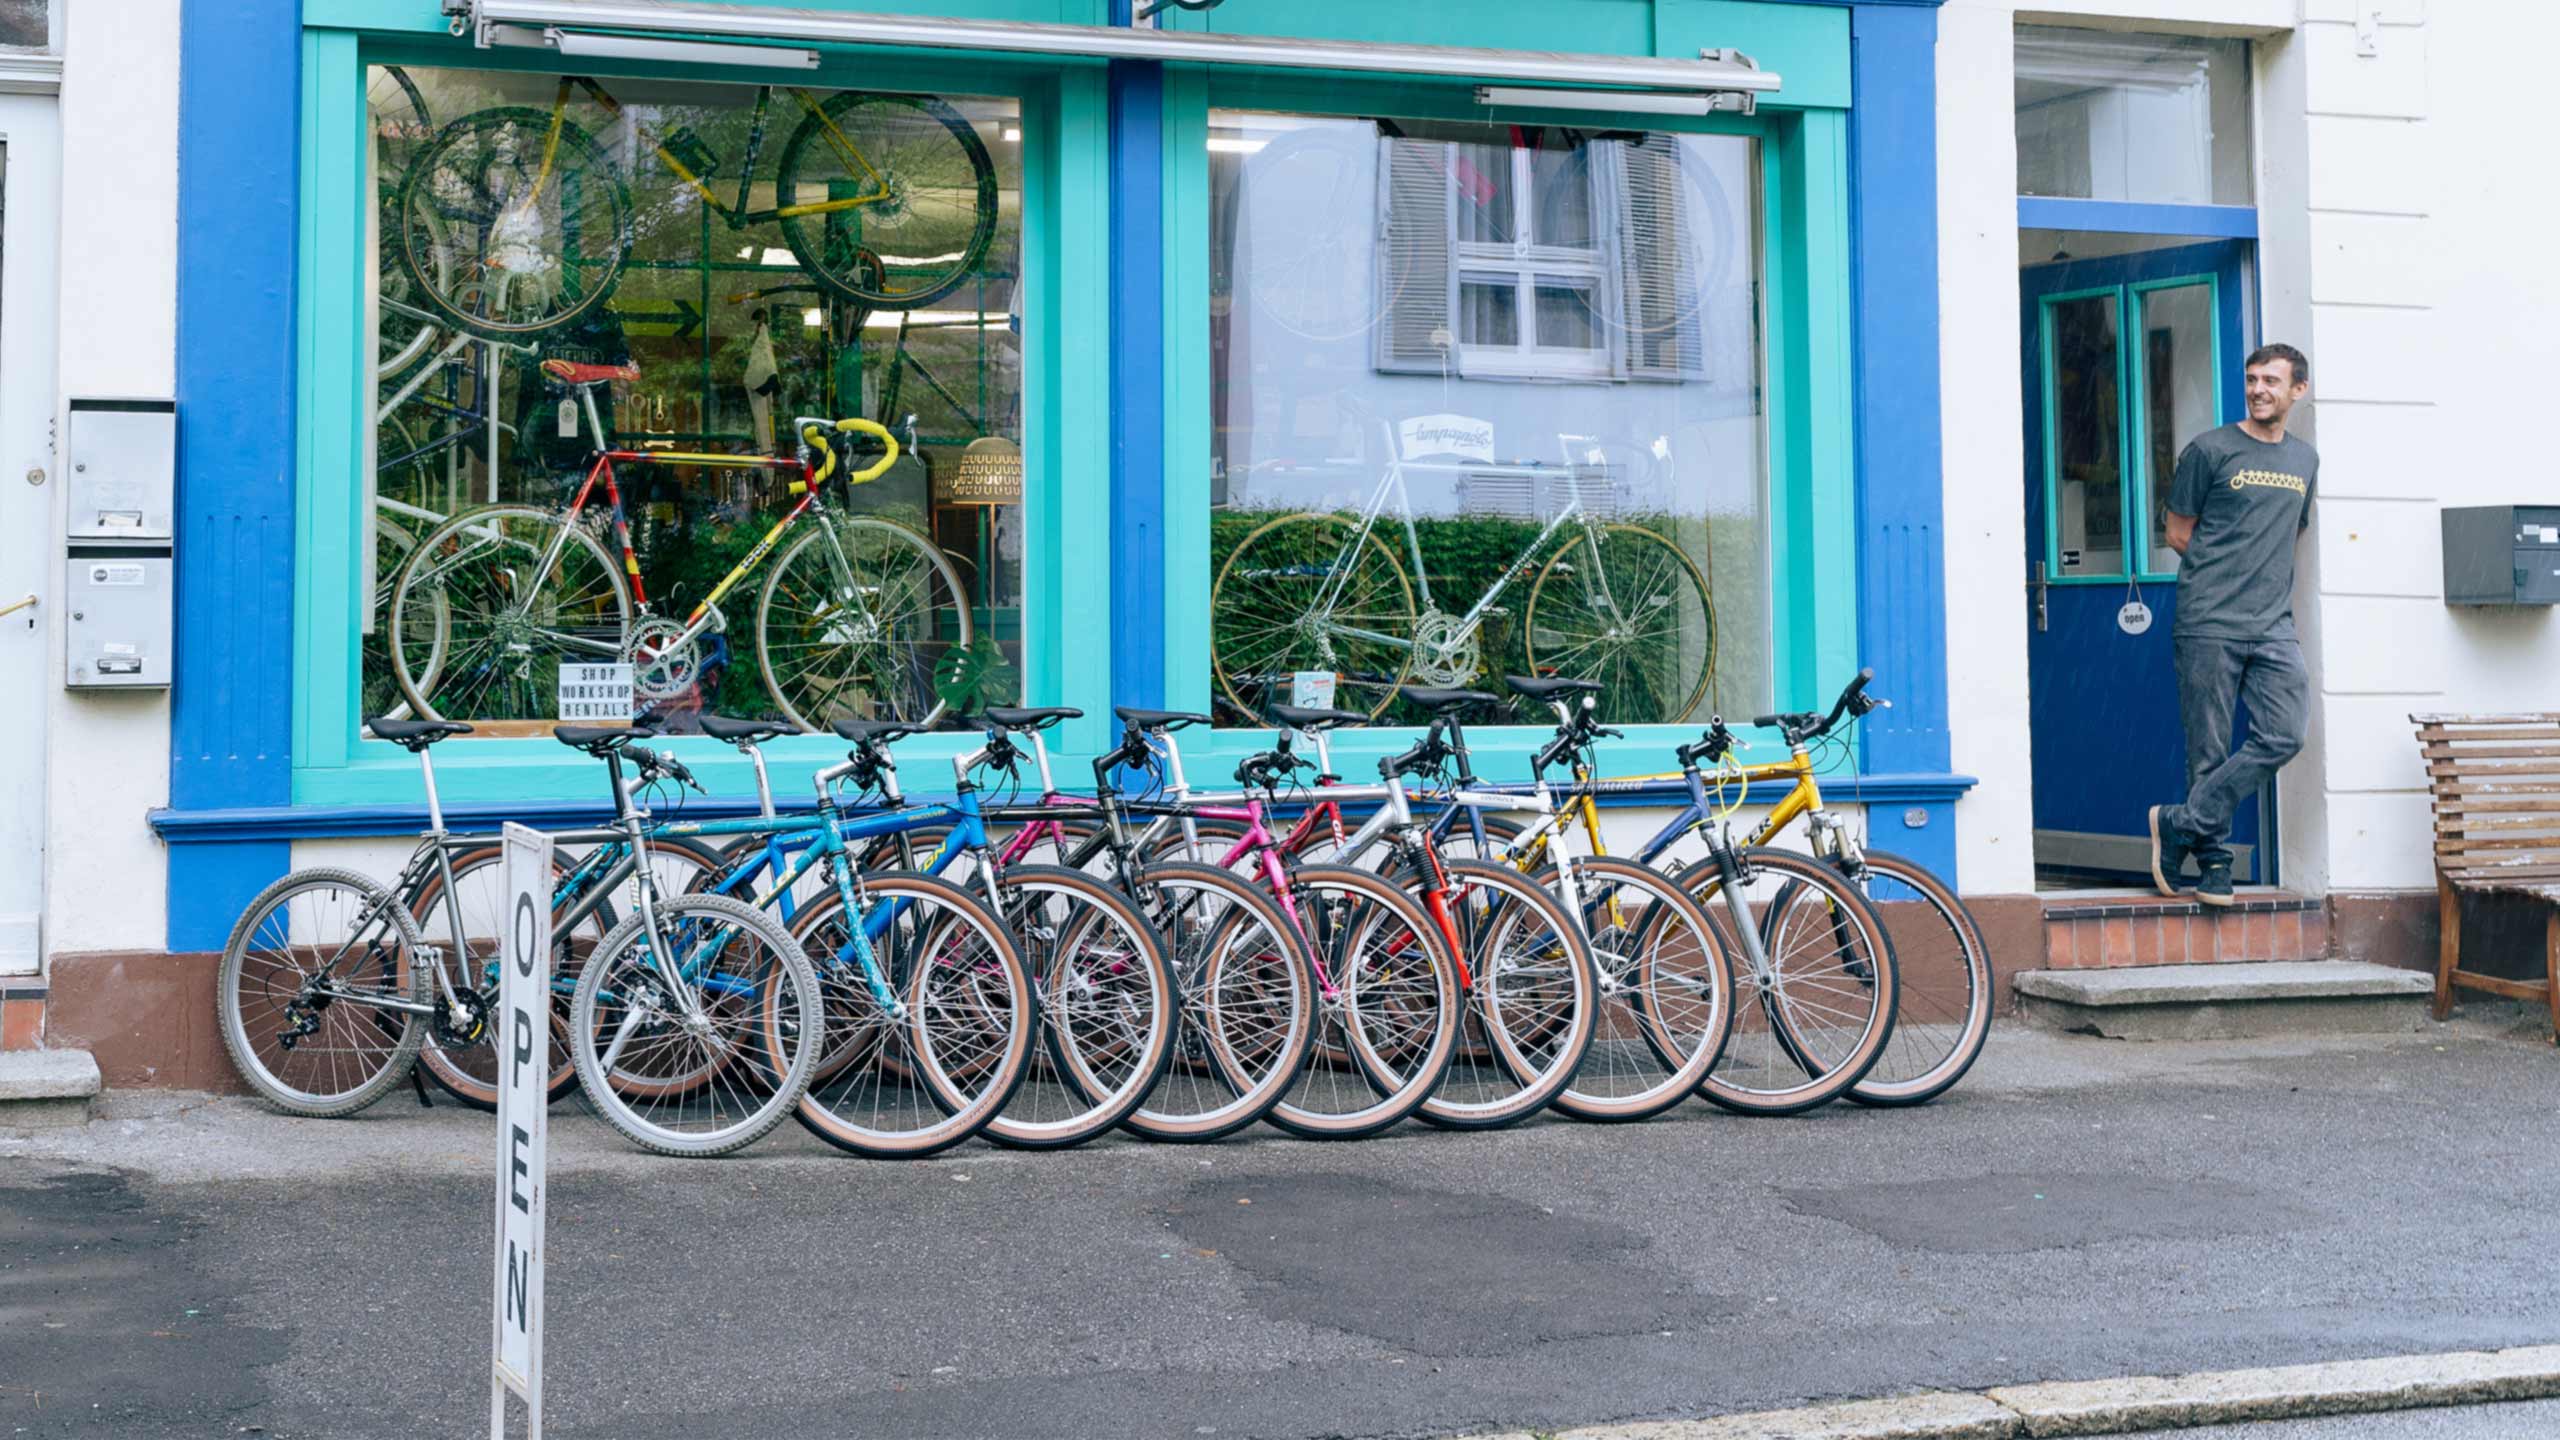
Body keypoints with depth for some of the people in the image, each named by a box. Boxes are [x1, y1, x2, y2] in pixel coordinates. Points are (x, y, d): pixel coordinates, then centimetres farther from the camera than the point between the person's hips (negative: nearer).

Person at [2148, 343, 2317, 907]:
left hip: (2274, 624, 4)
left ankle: (2182, 824, -2)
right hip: (2210, 623, -4)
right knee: (2210, 748, -3)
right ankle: (2213, 860, 8)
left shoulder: (2305, 459, 17)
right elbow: (2179, 533, 4)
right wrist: (2225, 572, 4)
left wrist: (2263, 572, 16)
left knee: (2283, 737, -10)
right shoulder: (2210, 449, 2)